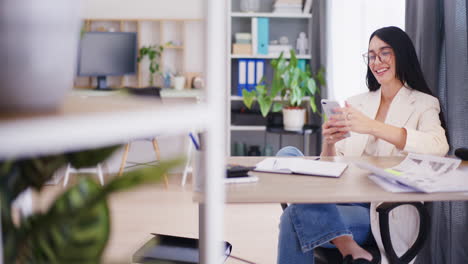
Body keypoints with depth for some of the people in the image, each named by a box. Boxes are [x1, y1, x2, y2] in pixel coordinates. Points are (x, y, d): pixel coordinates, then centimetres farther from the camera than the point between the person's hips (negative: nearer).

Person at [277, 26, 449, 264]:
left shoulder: (423, 104, 6)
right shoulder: (357, 103, 19)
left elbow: (438, 145, -19)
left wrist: (371, 127, -29)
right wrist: (328, 143, -11)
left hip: (386, 211, -6)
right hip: (347, 197, 6)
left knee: (294, 216, -29)